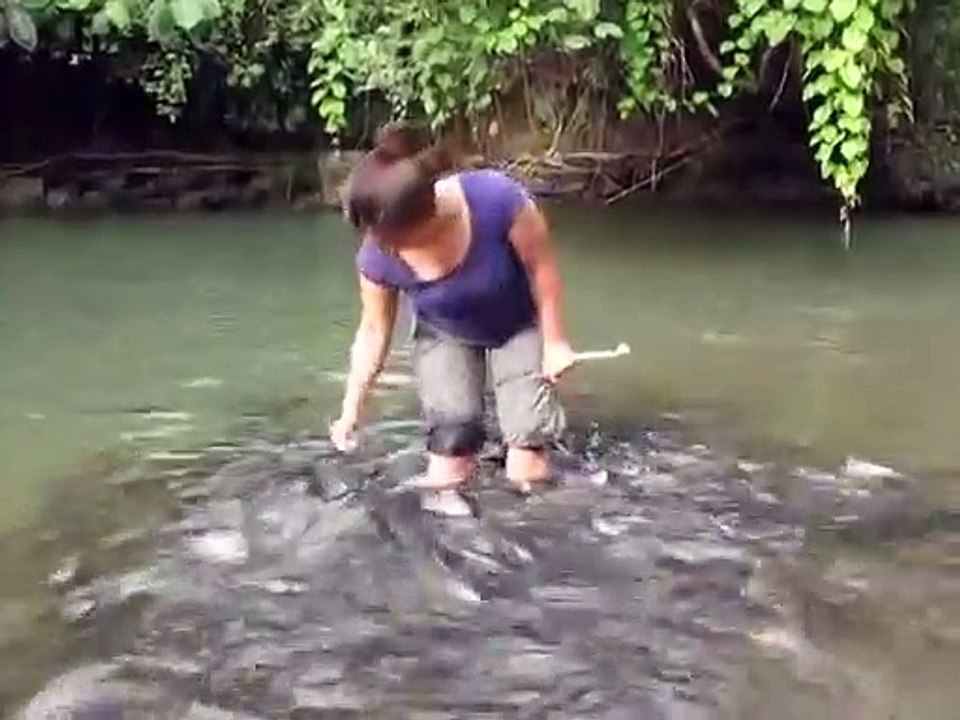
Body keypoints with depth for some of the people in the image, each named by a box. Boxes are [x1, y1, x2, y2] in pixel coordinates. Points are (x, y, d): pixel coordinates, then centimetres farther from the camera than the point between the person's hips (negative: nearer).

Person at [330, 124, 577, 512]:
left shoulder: (497, 199, -41)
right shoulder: (377, 254, -30)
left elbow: (542, 267, -23)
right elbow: (374, 331, -13)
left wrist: (554, 343, -14)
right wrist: (351, 411, -9)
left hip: (519, 327, -2)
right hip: (444, 337, 2)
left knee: (527, 469, -7)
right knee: (449, 439, -6)